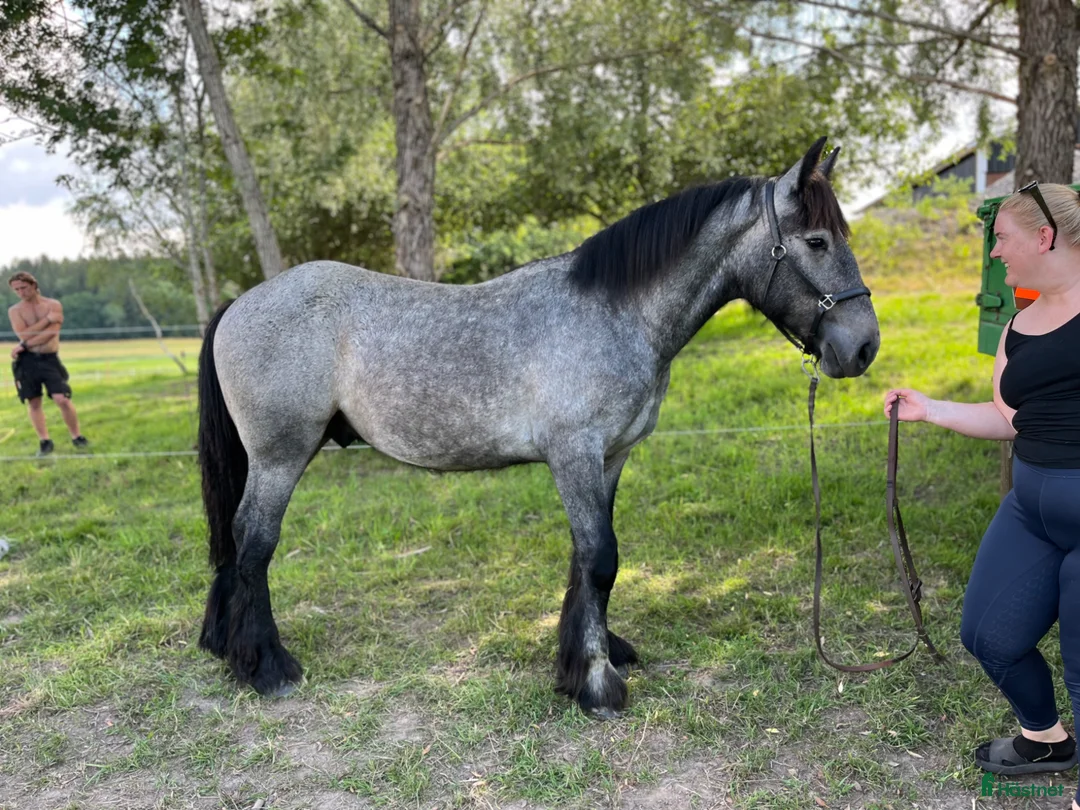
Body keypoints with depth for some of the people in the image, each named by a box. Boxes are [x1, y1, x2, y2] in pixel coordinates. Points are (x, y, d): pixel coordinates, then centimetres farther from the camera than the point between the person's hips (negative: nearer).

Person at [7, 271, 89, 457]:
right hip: (27, 361, 2)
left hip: (50, 359, -1)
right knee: (33, 402, 5)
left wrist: (24, 346, -14)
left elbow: (52, 332, -11)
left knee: (63, 400, -10)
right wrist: (47, 319, -14)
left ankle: (77, 437, 4)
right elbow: (23, 334, -11)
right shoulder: (14, 311, 5)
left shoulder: (53, 305, 2)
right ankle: (44, 441, 15)